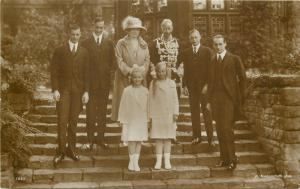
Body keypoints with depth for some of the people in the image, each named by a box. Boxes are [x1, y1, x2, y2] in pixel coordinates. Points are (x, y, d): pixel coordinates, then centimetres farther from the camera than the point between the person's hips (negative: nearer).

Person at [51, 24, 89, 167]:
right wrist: (55, 89, -8)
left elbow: (86, 73, 8)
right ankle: (61, 151, -1)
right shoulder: (60, 51, 6)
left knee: (73, 121, 3)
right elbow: (54, 71, 2)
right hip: (63, 89, -1)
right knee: (62, 121, -7)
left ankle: (71, 149, 12)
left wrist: (86, 91, 1)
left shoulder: (84, 52, 11)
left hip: (78, 91, 2)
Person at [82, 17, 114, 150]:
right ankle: (90, 139, 4)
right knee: (90, 111, -2)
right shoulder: (86, 43, 4)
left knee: (103, 111, 4)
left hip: (104, 81, 2)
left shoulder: (109, 43, 11)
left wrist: (107, 71, 0)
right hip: (90, 81, -2)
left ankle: (100, 138, 12)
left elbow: (112, 61, 12)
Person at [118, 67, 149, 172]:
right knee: (131, 141, -3)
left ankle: (136, 161, 15)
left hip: (142, 120, 3)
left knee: (139, 141, 7)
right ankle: (131, 161, 10)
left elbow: (148, 106, 7)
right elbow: (123, 106, -2)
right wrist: (122, 120, -2)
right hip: (130, 120, -3)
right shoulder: (127, 90, -5)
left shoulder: (145, 90, 2)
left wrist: (148, 120, 7)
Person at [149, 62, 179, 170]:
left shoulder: (171, 83, 4)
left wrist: (176, 113, -1)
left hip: (169, 115, 1)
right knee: (158, 138, 2)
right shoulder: (153, 83, 1)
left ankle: (167, 160, 13)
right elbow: (151, 100, 1)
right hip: (157, 115, -1)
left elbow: (175, 99, 5)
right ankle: (158, 160, 8)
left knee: (168, 138, 7)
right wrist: (150, 115, -2)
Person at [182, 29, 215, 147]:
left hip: (204, 85, -2)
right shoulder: (186, 52, 11)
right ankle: (196, 136, 10)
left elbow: (209, 69, -1)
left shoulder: (207, 51, 3)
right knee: (194, 111, 4)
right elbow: (185, 70, 9)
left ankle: (210, 138, 2)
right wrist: (184, 85, 1)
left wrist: (207, 84, -9)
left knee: (206, 112, -1)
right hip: (191, 86, 2)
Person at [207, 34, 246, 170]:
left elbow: (242, 78, 2)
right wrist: (209, 100, 10)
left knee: (227, 128, -12)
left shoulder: (234, 59, 2)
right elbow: (210, 81, 14)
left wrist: (240, 98, -3)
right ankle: (224, 158, 12)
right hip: (216, 99, 4)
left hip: (229, 98, -4)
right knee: (220, 130, 4)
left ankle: (232, 159, -2)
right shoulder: (212, 61, 14)